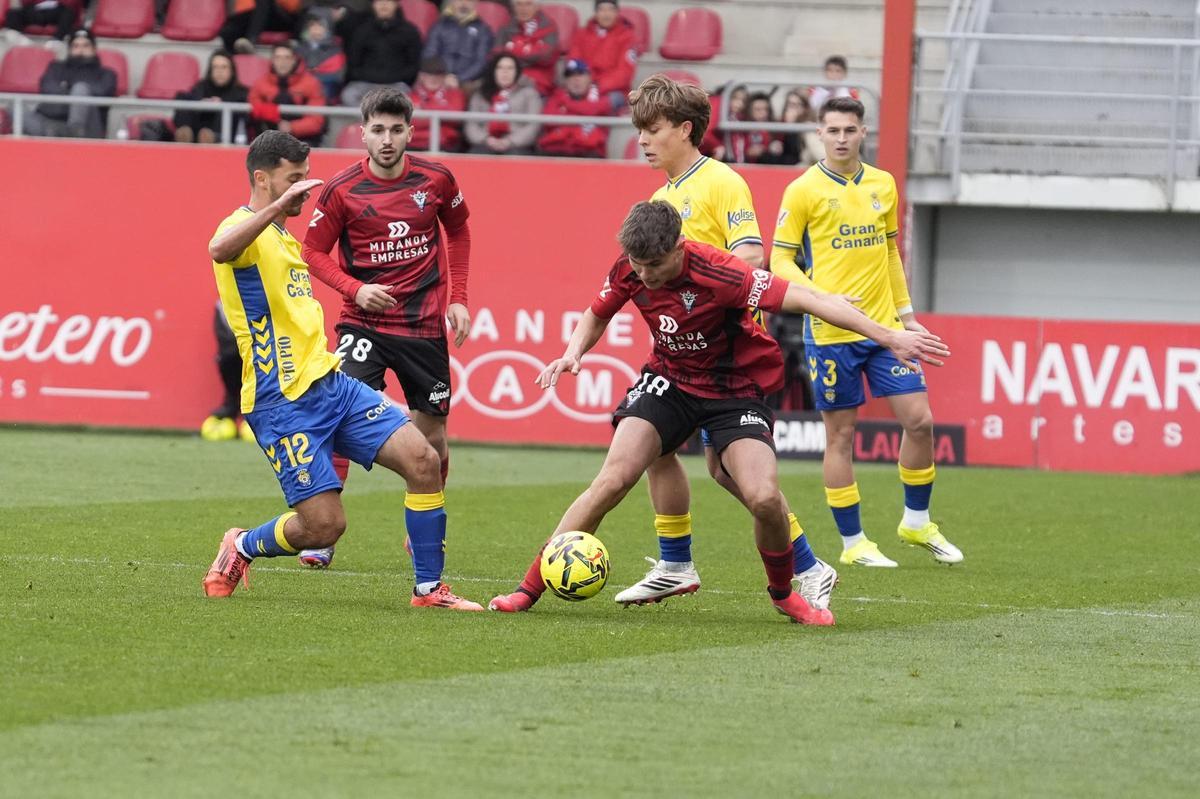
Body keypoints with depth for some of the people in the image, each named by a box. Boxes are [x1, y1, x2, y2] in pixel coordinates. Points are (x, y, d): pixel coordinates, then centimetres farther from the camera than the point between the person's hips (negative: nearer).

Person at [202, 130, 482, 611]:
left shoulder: (286, 237, 21)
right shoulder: (246, 229, -9)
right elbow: (220, 250, -36)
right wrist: (279, 205, -40)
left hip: (330, 382, 9)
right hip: (282, 400, -9)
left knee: (422, 459, -9)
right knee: (324, 525, -12)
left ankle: (429, 588, 1)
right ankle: (241, 547, 19)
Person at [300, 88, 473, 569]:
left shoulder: (436, 180, -1)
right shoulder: (342, 190, -8)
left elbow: (458, 231, 16)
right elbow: (314, 252, 0)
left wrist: (457, 297, 9)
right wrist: (355, 289, -16)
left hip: (424, 325, 2)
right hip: (363, 323, -2)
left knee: (432, 435, 7)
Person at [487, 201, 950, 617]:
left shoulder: (715, 273, -30)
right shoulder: (628, 273, -14)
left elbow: (804, 299, -31)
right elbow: (596, 315, 11)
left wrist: (888, 337, -33)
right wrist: (574, 353, -11)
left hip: (735, 389, -3)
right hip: (669, 380, 3)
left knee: (764, 498, -21)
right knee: (614, 478, -15)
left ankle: (783, 594, 9)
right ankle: (530, 588, -7)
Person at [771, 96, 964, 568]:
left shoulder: (883, 185, 10)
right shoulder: (803, 191, -6)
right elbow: (780, 262, -5)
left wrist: (906, 314, 17)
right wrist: (819, 298, -20)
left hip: (885, 328, 5)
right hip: (830, 333, -4)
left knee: (919, 420, -1)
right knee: (840, 435, 0)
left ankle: (917, 522, 18)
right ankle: (853, 542, 9)